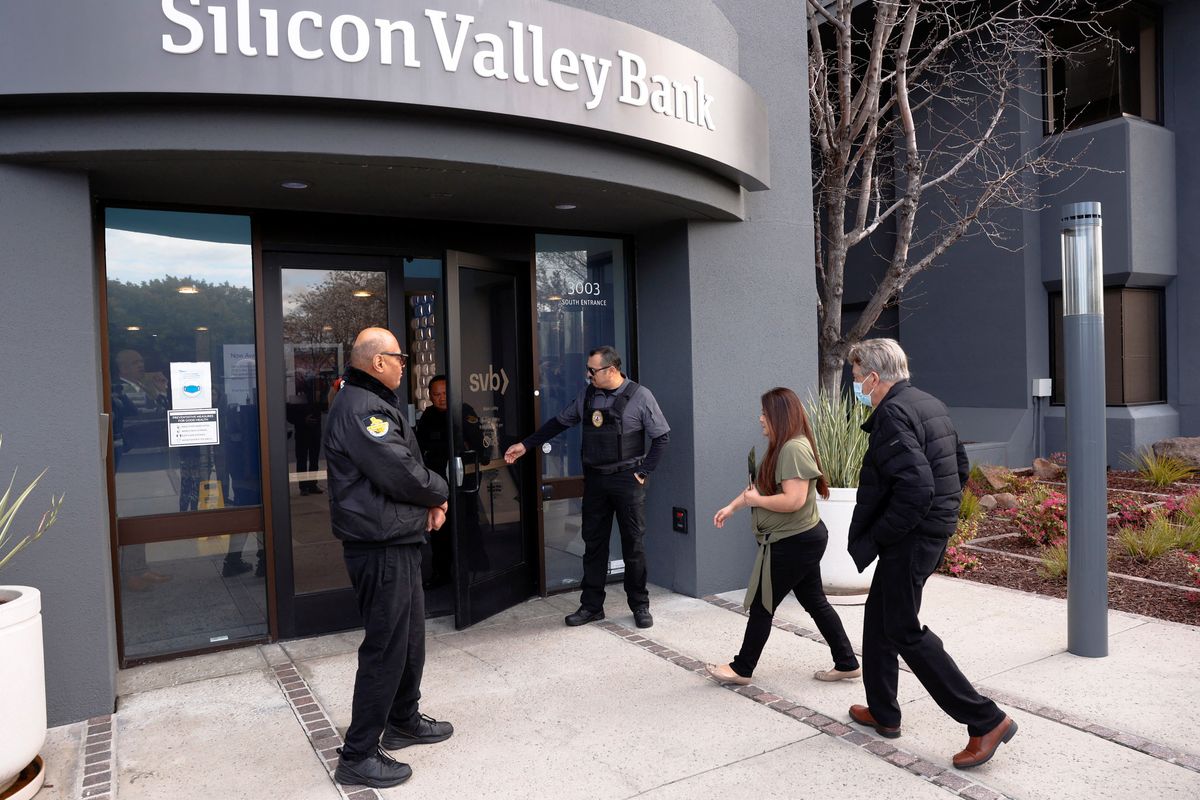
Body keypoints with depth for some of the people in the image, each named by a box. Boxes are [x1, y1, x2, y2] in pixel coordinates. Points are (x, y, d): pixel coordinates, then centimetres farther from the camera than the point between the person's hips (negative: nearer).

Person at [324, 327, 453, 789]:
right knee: (386, 647, -2)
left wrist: (430, 500, -1)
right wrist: (439, 494, -5)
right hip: (382, 547, -11)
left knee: (409, 637, 21)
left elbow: (407, 464, 16)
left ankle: (404, 720, 38)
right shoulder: (360, 408, -19)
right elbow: (401, 473, -24)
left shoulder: (374, 403, 16)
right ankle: (358, 755, 11)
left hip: (397, 541, 11)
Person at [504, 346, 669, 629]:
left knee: (633, 544, 4)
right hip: (595, 479, 4)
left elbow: (662, 436, -4)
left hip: (627, 479, -4)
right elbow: (559, 422, 14)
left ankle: (640, 606, 19)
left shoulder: (639, 396, -8)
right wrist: (525, 445, 13)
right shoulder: (587, 395, 6)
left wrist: (644, 471, -6)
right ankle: (591, 606, 20)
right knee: (593, 544, 9)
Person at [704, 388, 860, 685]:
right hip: (801, 540, 10)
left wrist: (756, 500, -16)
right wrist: (731, 507, 15)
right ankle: (847, 663, 26)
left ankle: (741, 669, 17)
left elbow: (793, 501, -29)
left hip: (793, 543, -10)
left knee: (761, 606, 3)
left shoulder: (794, 449, -22)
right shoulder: (782, 447, 10)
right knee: (815, 602, 17)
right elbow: (760, 486, 18)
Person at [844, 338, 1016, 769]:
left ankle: (987, 721, 6)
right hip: (934, 532, 10)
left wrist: (870, 541, -20)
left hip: (908, 540, -10)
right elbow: (960, 466, 19)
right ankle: (883, 713, 32)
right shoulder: (931, 404, 11)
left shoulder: (892, 414, -21)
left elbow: (915, 488, -29)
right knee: (878, 617, 20)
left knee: (906, 632, 1)